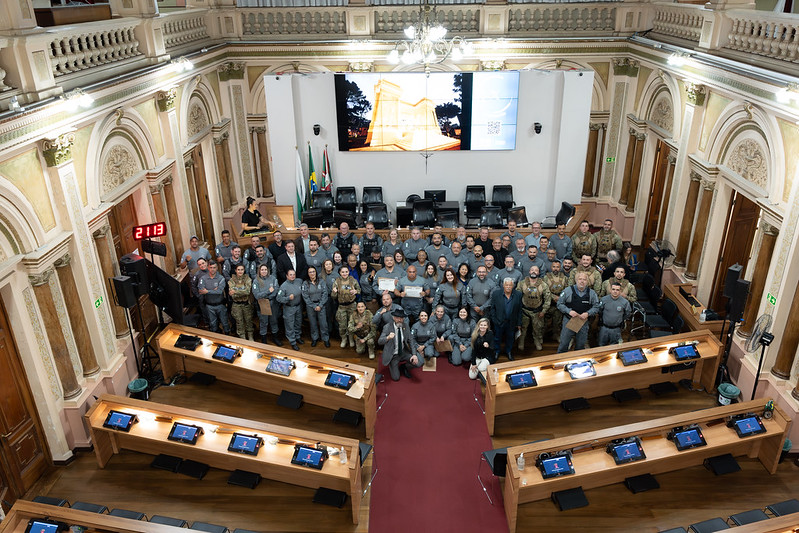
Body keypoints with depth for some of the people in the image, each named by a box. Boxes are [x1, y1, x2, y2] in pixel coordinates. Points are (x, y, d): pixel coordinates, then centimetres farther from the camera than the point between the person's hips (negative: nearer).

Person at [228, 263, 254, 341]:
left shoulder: (248, 279, -5)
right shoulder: (231, 281, -4)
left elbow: (248, 291, -20)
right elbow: (232, 295, -13)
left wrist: (236, 292, -28)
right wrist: (243, 292, -22)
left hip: (247, 304, 0)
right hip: (236, 305, 0)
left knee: (248, 321, 11)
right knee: (239, 322, 7)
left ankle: (250, 337, 29)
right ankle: (242, 338, 22)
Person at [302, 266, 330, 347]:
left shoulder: (321, 282, -2)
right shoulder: (305, 283, -3)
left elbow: (324, 294, -4)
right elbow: (305, 297, -5)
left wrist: (320, 305, -11)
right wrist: (314, 306, -9)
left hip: (321, 305, 0)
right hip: (310, 306, 0)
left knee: (323, 323, -1)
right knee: (313, 323, 9)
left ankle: (326, 339, 13)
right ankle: (314, 338, 25)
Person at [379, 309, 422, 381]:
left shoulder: (406, 326, -4)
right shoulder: (387, 327, -14)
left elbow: (410, 341, -1)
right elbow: (379, 341, -19)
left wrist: (414, 354, -15)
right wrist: (388, 337, -40)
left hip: (404, 352, 3)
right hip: (392, 355, -3)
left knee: (420, 362, -19)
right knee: (396, 378, -10)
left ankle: (405, 367, 12)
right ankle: (392, 365, 24)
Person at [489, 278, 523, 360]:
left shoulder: (518, 295, -8)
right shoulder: (496, 294, -10)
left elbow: (519, 310, -3)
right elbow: (492, 308, -4)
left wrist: (519, 323, -1)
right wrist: (494, 320, -8)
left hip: (512, 322, 1)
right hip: (499, 322, -1)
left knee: (510, 338, 19)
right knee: (497, 338, 17)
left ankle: (508, 351, 42)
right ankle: (497, 351, 40)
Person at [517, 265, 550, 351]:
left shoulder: (543, 285, -8)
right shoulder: (522, 283, -8)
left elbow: (547, 299, -3)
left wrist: (543, 311, -5)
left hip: (537, 311, 0)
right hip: (524, 310, 0)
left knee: (538, 328, 13)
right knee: (522, 328, 13)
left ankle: (538, 343, 36)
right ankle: (521, 343, 32)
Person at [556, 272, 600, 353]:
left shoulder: (592, 293, 2)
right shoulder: (568, 291, -4)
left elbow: (596, 306, 4)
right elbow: (560, 303, -2)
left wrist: (588, 313, -13)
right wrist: (569, 311, -15)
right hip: (569, 321, -2)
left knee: (581, 345, 13)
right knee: (563, 343, 4)